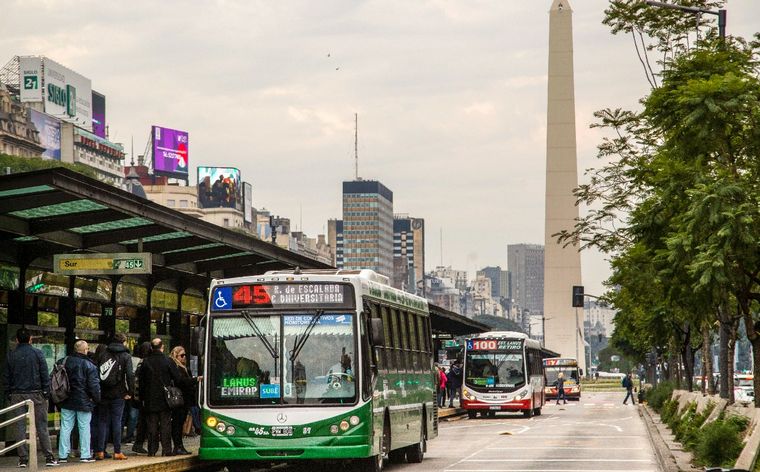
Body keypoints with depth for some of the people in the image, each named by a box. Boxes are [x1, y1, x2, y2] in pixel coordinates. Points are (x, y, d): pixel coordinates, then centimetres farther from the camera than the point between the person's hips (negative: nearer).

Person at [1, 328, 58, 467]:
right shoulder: (37, 353, -3)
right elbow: (45, 374, -4)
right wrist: (46, 392, 1)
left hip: (17, 395, 1)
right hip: (36, 394, -1)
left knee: (20, 427, 4)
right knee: (42, 426, 2)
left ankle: (23, 458, 1)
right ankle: (49, 457, 0)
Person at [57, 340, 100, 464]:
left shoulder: (64, 362, 3)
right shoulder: (89, 365, -10)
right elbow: (94, 385, -12)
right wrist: (97, 399, 2)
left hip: (67, 402, 4)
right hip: (84, 402, -4)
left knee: (65, 428, 6)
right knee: (84, 428, 4)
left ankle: (62, 455, 7)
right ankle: (85, 455, 5)